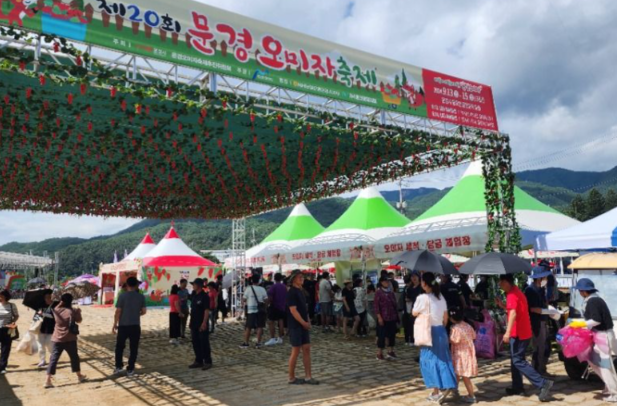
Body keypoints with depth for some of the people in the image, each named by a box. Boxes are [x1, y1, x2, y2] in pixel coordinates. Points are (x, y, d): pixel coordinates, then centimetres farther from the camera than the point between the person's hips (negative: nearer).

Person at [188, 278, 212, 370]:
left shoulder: (204, 296, -14)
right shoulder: (194, 295, 11)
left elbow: (207, 310, -18)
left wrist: (204, 323, -23)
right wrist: (191, 321, 16)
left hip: (202, 324, -8)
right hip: (194, 324, 8)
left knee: (204, 343, -2)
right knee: (195, 343, 12)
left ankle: (208, 362, 6)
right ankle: (198, 361, 23)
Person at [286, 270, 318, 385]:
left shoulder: (301, 291, 13)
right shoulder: (292, 292, -14)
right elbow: (293, 310, -20)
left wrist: (308, 321, 7)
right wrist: (304, 323, -16)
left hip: (304, 325, 8)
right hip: (295, 326, -8)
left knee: (306, 349, 9)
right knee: (296, 351, -1)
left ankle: (308, 377, 15)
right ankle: (292, 378, 12)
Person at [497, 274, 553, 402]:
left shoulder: (511, 294, -17)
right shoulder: (517, 292, 15)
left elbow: (513, 313, -29)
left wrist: (508, 332, -34)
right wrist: (502, 305, 17)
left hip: (518, 333, -10)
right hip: (523, 332, 10)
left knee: (518, 361, -8)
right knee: (515, 359, 16)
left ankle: (543, 383, -12)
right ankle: (517, 387, 22)